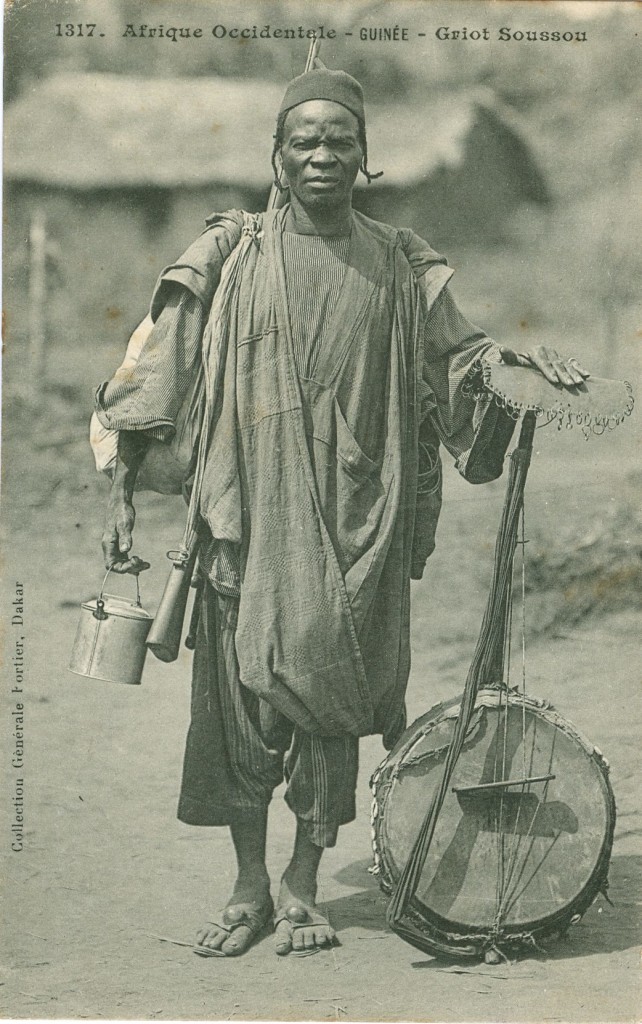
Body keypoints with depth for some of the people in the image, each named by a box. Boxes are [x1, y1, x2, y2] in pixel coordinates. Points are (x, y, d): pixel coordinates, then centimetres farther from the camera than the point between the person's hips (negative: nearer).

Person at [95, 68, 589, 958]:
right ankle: (250, 888, 15)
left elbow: (454, 359, 16)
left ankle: (303, 887, 16)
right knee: (242, 693, 0)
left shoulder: (398, 265, 8)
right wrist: (121, 491, -6)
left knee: (332, 695, 2)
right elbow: (160, 369, 0)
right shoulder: (231, 257, 2)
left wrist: (509, 357, -6)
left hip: (354, 517, 1)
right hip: (251, 511, -1)